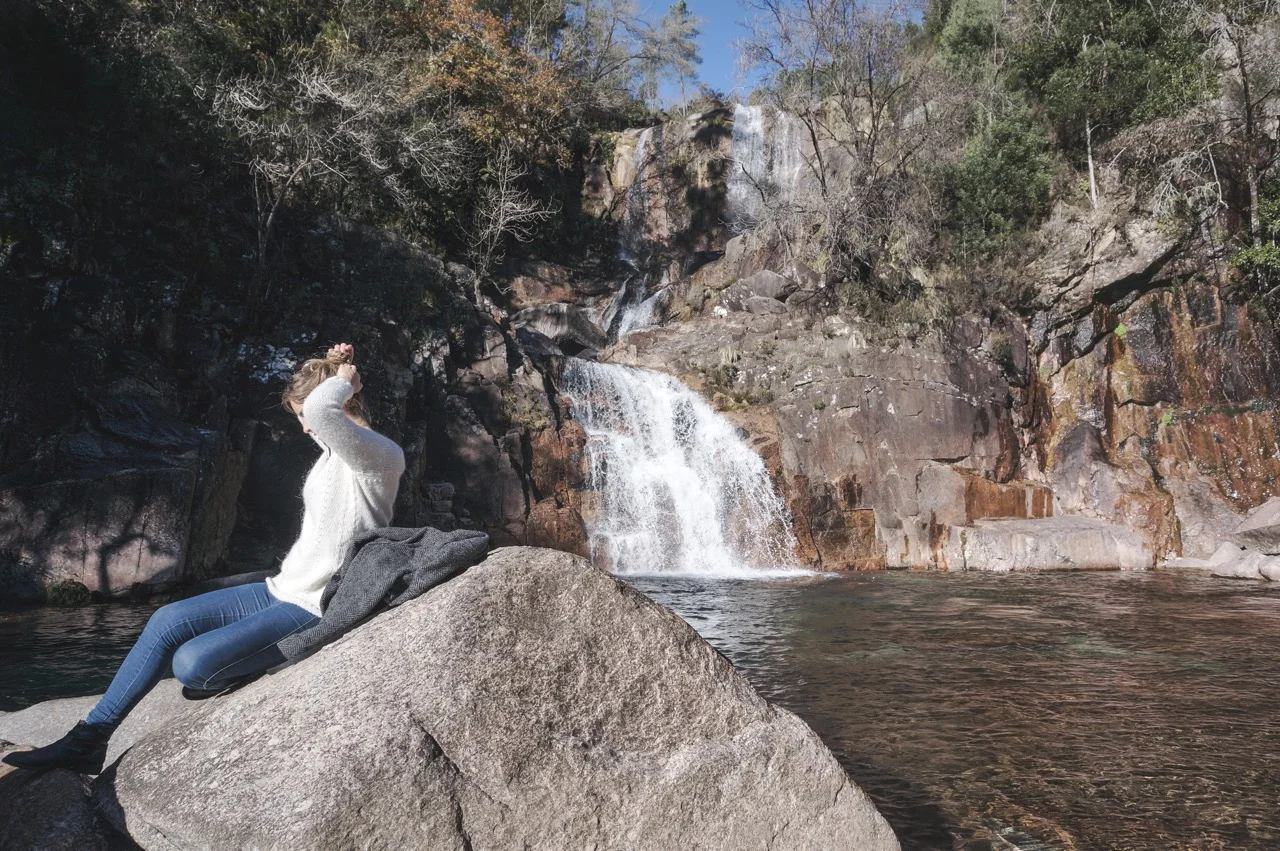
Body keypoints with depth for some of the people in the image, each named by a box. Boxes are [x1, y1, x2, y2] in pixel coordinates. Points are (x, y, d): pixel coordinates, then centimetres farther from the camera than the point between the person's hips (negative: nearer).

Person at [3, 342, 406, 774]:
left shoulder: (379, 454, -18)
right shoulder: (336, 453, 12)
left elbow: (319, 408, -36)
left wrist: (343, 380, -15)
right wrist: (337, 372, 13)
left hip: (316, 610, -10)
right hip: (284, 591, 10)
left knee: (193, 664, -22)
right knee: (169, 621, 3)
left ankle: (246, 671, 11)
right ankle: (87, 740, 14)